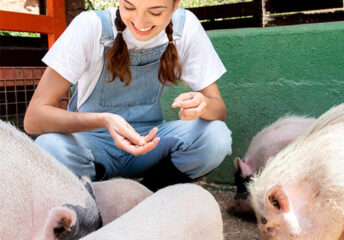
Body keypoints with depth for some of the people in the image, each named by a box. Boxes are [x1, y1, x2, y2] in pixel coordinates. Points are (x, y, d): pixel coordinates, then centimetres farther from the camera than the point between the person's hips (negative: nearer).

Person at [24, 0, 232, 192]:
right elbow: (33, 118, -24)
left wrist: (202, 104, -35)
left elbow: (219, 110, -10)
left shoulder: (185, 26, -11)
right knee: (50, 147, -34)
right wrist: (103, 120, -42)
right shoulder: (90, 26, -19)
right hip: (93, 141, -2)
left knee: (217, 137, -25)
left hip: (150, 140, 3)